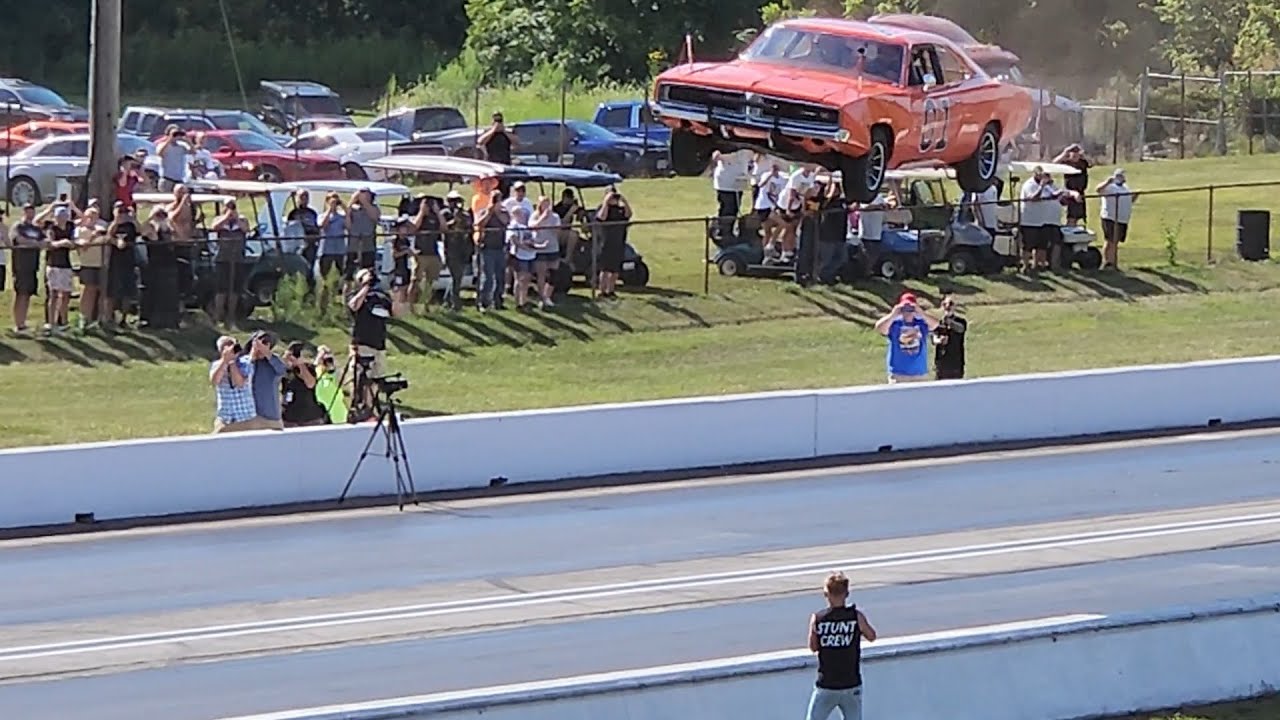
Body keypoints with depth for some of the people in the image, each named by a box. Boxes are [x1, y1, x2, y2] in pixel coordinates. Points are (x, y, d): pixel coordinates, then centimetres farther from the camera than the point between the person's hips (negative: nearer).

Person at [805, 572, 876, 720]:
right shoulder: (856, 616, -10)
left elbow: (813, 647, 5)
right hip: (851, 687, 1)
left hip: (826, 687, -1)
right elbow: (871, 636, 8)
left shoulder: (817, 619, -10)